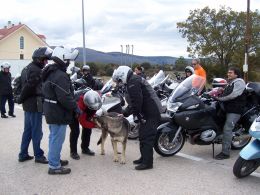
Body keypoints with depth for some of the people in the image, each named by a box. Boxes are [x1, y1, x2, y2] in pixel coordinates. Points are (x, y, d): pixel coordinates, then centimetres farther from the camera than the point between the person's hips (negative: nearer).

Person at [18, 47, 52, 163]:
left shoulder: (27, 68, 15)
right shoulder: (36, 70, -18)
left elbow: (24, 85, 15)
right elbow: (29, 87, -21)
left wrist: (22, 99, 9)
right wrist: (21, 99, -8)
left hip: (28, 105, 10)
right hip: (35, 105, -10)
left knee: (27, 130, 16)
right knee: (37, 132, 0)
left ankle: (23, 154, 23)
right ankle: (38, 155, 9)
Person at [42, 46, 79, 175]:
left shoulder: (50, 73, 11)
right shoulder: (61, 76, -22)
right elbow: (65, 97, -28)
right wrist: (75, 107, -14)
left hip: (51, 111, 10)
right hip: (59, 113, -10)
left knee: (54, 137, 21)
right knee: (57, 139, -1)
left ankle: (54, 159, 35)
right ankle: (54, 166, 7)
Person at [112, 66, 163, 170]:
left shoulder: (133, 82, -14)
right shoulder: (134, 80, 20)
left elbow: (137, 101, -22)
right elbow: (133, 102, 24)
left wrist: (137, 115, -13)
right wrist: (125, 113, 19)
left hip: (151, 113, -11)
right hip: (151, 112, 11)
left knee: (146, 137, -9)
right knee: (143, 136, 17)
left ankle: (147, 162, -5)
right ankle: (144, 158, 27)